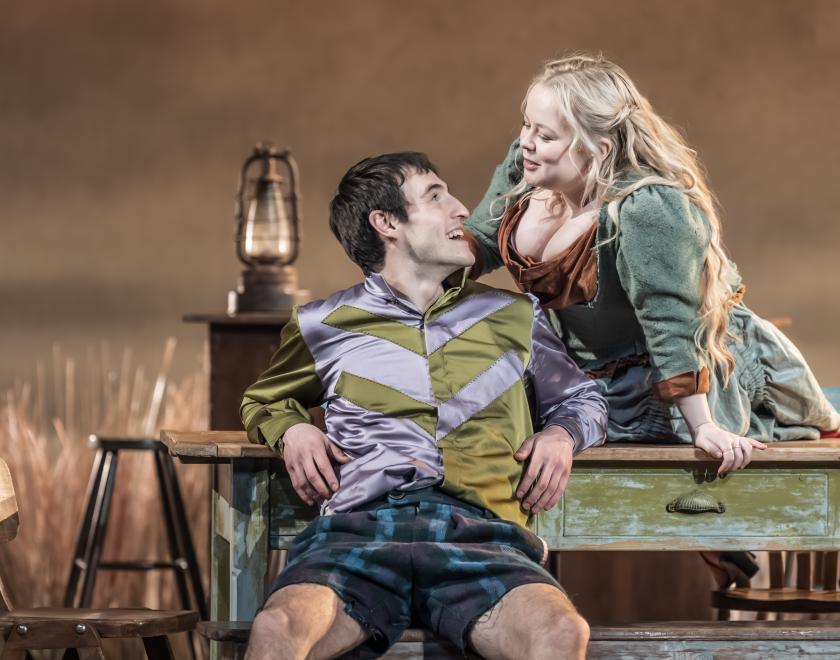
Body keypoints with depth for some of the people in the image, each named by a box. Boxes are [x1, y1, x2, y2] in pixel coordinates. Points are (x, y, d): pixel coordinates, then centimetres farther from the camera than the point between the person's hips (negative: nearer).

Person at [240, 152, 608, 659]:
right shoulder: (323, 326, 21)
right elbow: (264, 401, 38)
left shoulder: (513, 317, 24)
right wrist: (293, 430, 14)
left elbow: (583, 400, 37)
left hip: (479, 535, 1)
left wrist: (562, 435, 13)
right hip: (359, 528, -1)